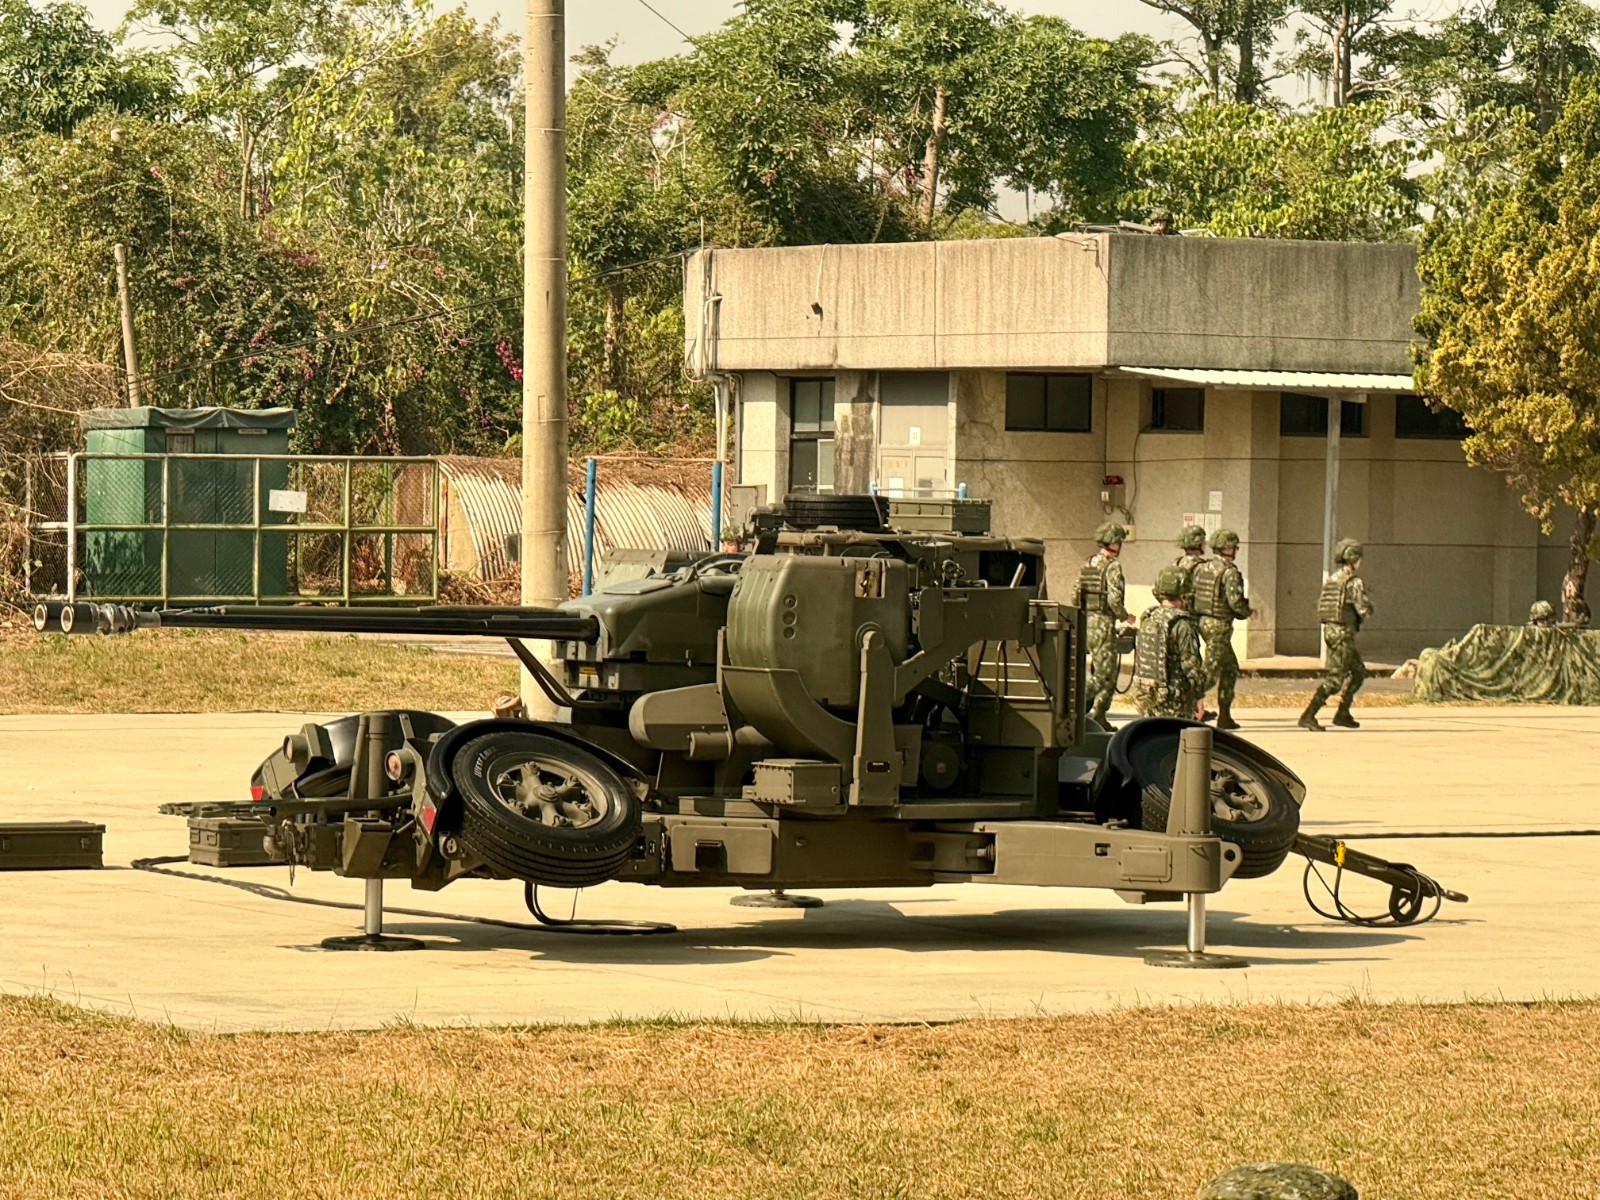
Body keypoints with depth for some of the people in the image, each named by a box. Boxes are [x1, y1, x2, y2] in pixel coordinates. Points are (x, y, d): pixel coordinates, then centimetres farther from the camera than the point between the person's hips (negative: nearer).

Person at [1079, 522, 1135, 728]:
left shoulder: (1087, 565, 11)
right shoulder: (1112, 567, -13)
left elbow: (1076, 597, 12)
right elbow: (1114, 599, -21)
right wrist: (1125, 617, -4)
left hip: (1085, 623, 8)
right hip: (1103, 624, -8)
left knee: (1104, 673, 16)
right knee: (1105, 674, -4)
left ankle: (1099, 716, 14)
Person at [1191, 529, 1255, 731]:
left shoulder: (1202, 568, 10)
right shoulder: (1229, 571, -14)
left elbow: (1191, 594, 11)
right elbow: (1235, 600, -20)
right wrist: (1248, 612, 1)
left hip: (1203, 621, 9)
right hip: (1219, 625, -9)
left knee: (1230, 669, 18)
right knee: (1211, 670, -8)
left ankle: (1225, 716, 20)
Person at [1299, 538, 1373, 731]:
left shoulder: (1330, 579, 12)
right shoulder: (1354, 582, -14)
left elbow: (1320, 606, 15)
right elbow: (1365, 609, -17)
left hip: (1329, 630, 9)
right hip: (1343, 633, -9)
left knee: (1358, 671, 22)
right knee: (1335, 677, -8)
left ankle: (1343, 713, 22)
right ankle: (1308, 716, -13)